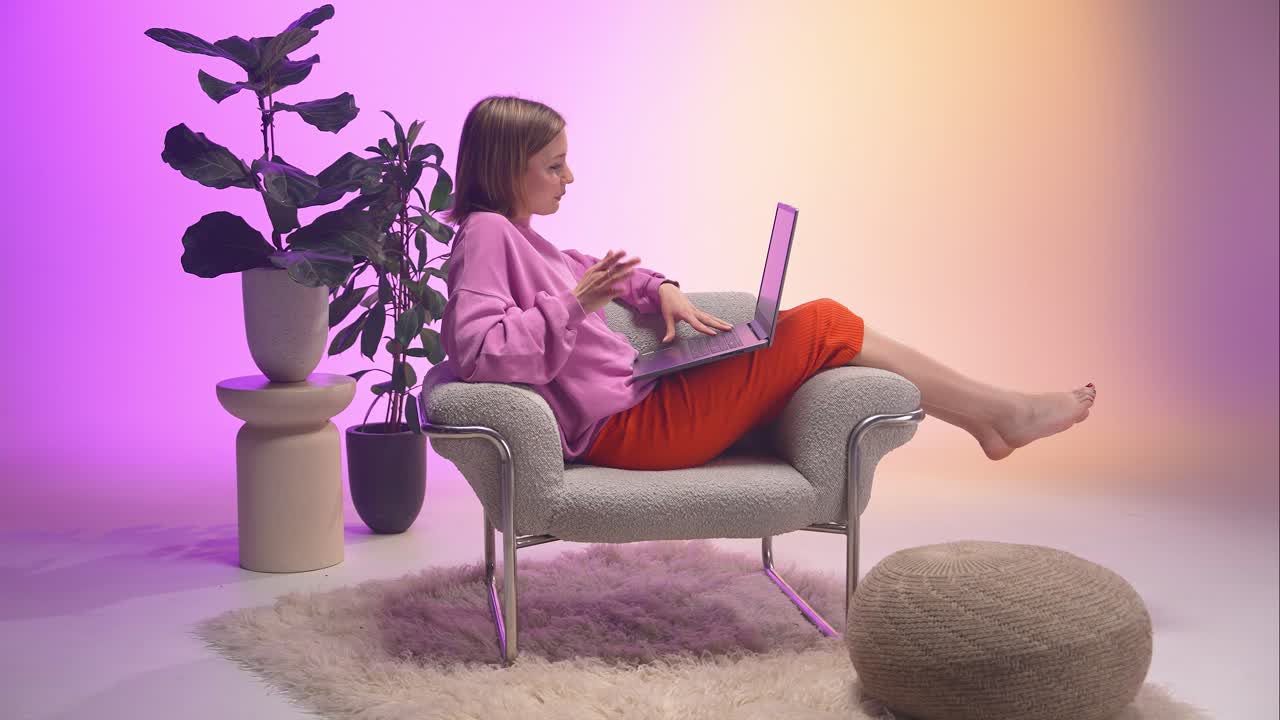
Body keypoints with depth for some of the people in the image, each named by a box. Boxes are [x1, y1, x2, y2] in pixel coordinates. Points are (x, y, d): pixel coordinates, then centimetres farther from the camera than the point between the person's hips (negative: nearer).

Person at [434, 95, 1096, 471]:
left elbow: (587, 273, 33)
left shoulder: (515, 236, 17)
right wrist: (575, 302, -27)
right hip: (625, 429, -10)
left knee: (816, 326, 7)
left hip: (634, 416, 10)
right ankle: (996, 412, 6)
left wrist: (658, 289, 14)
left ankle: (990, 415, 10)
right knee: (821, 327, -6)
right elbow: (479, 349, -26)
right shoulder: (486, 234, -13)